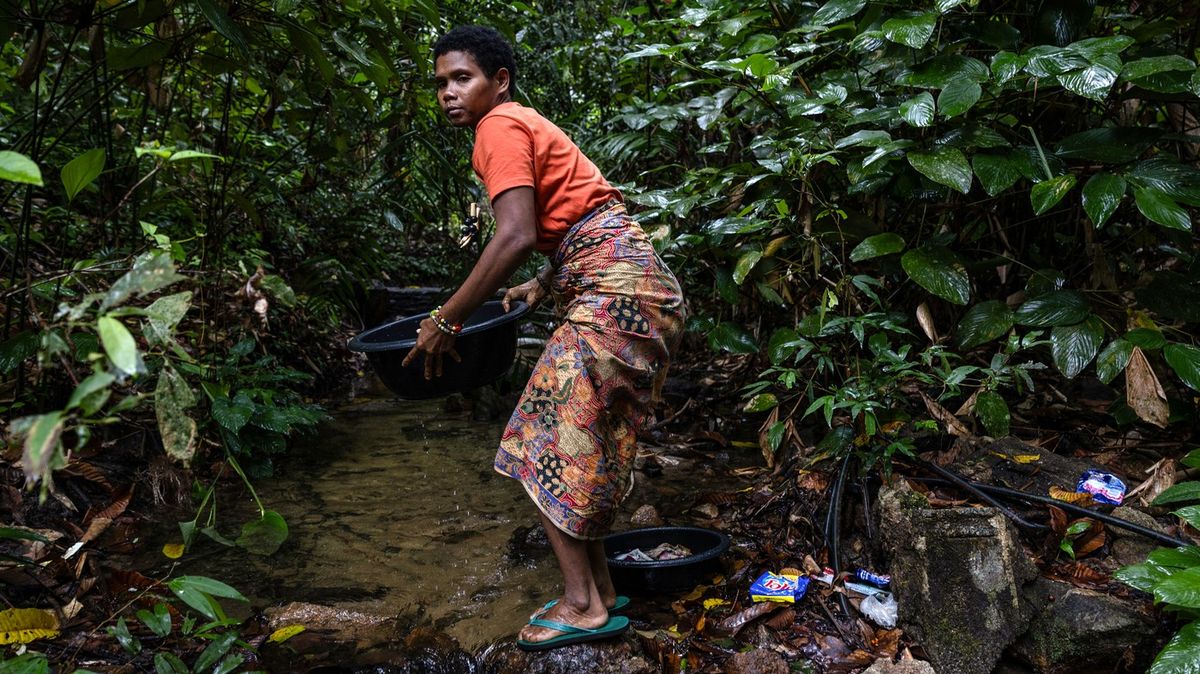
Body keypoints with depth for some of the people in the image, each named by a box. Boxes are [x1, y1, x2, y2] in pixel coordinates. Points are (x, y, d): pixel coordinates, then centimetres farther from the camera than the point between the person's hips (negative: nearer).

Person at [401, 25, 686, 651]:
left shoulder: (500, 127, -8)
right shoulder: (526, 124, 21)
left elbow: (517, 236, -22)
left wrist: (445, 320, -18)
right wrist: (543, 284, 22)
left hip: (613, 291, -10)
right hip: (628, 287, 10)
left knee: (550, 444, -5)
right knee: (587, 445, 14)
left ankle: (583, 604, 1)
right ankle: (600, 588, 22)